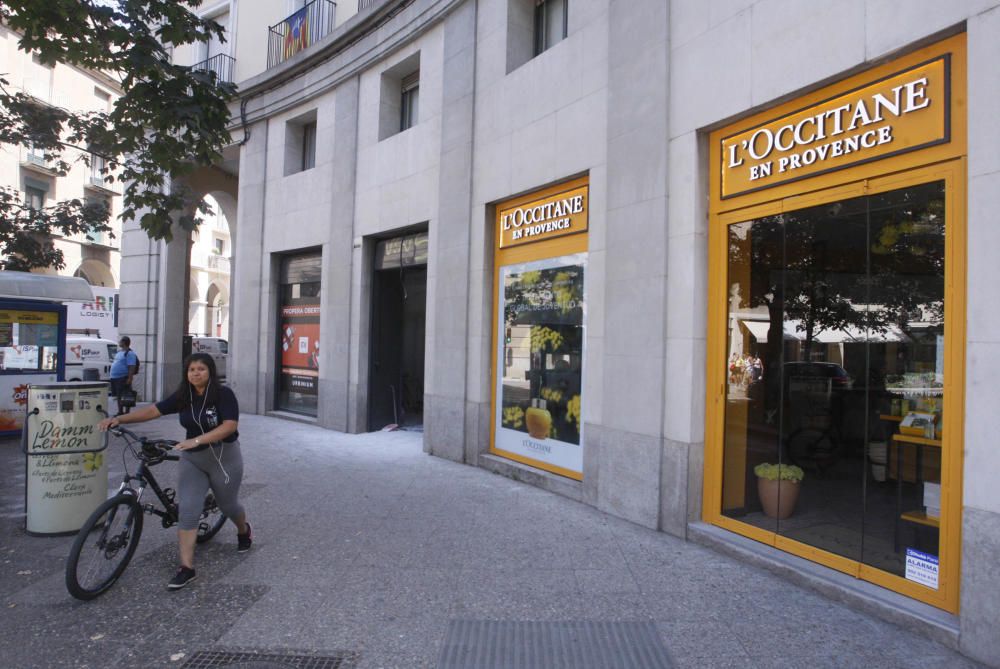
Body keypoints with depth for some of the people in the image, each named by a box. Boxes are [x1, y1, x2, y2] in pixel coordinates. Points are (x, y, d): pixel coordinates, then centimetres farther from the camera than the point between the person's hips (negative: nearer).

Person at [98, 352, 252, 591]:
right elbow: (153, 410, -4)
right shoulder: (182, 397, -2)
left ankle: (244, 530, 48)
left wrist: (196, 440, -33)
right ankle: (186, 568, -1)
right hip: (192, 459, 4)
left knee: (228, 504, 15)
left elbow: (230, 426, -25)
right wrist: (119, 419, -16)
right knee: (188, 511, -7)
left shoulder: (223, 394, -17)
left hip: (224, 457, -3)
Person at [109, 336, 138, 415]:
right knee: (118, 396, 15)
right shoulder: (119, 352, 17)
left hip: (123, 378, -10)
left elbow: (131, 367, -20)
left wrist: (129, 378, -25)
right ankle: (120, 412, 23)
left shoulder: (129, 353, -13)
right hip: (115, 377, 10)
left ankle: (127, 412, -2)